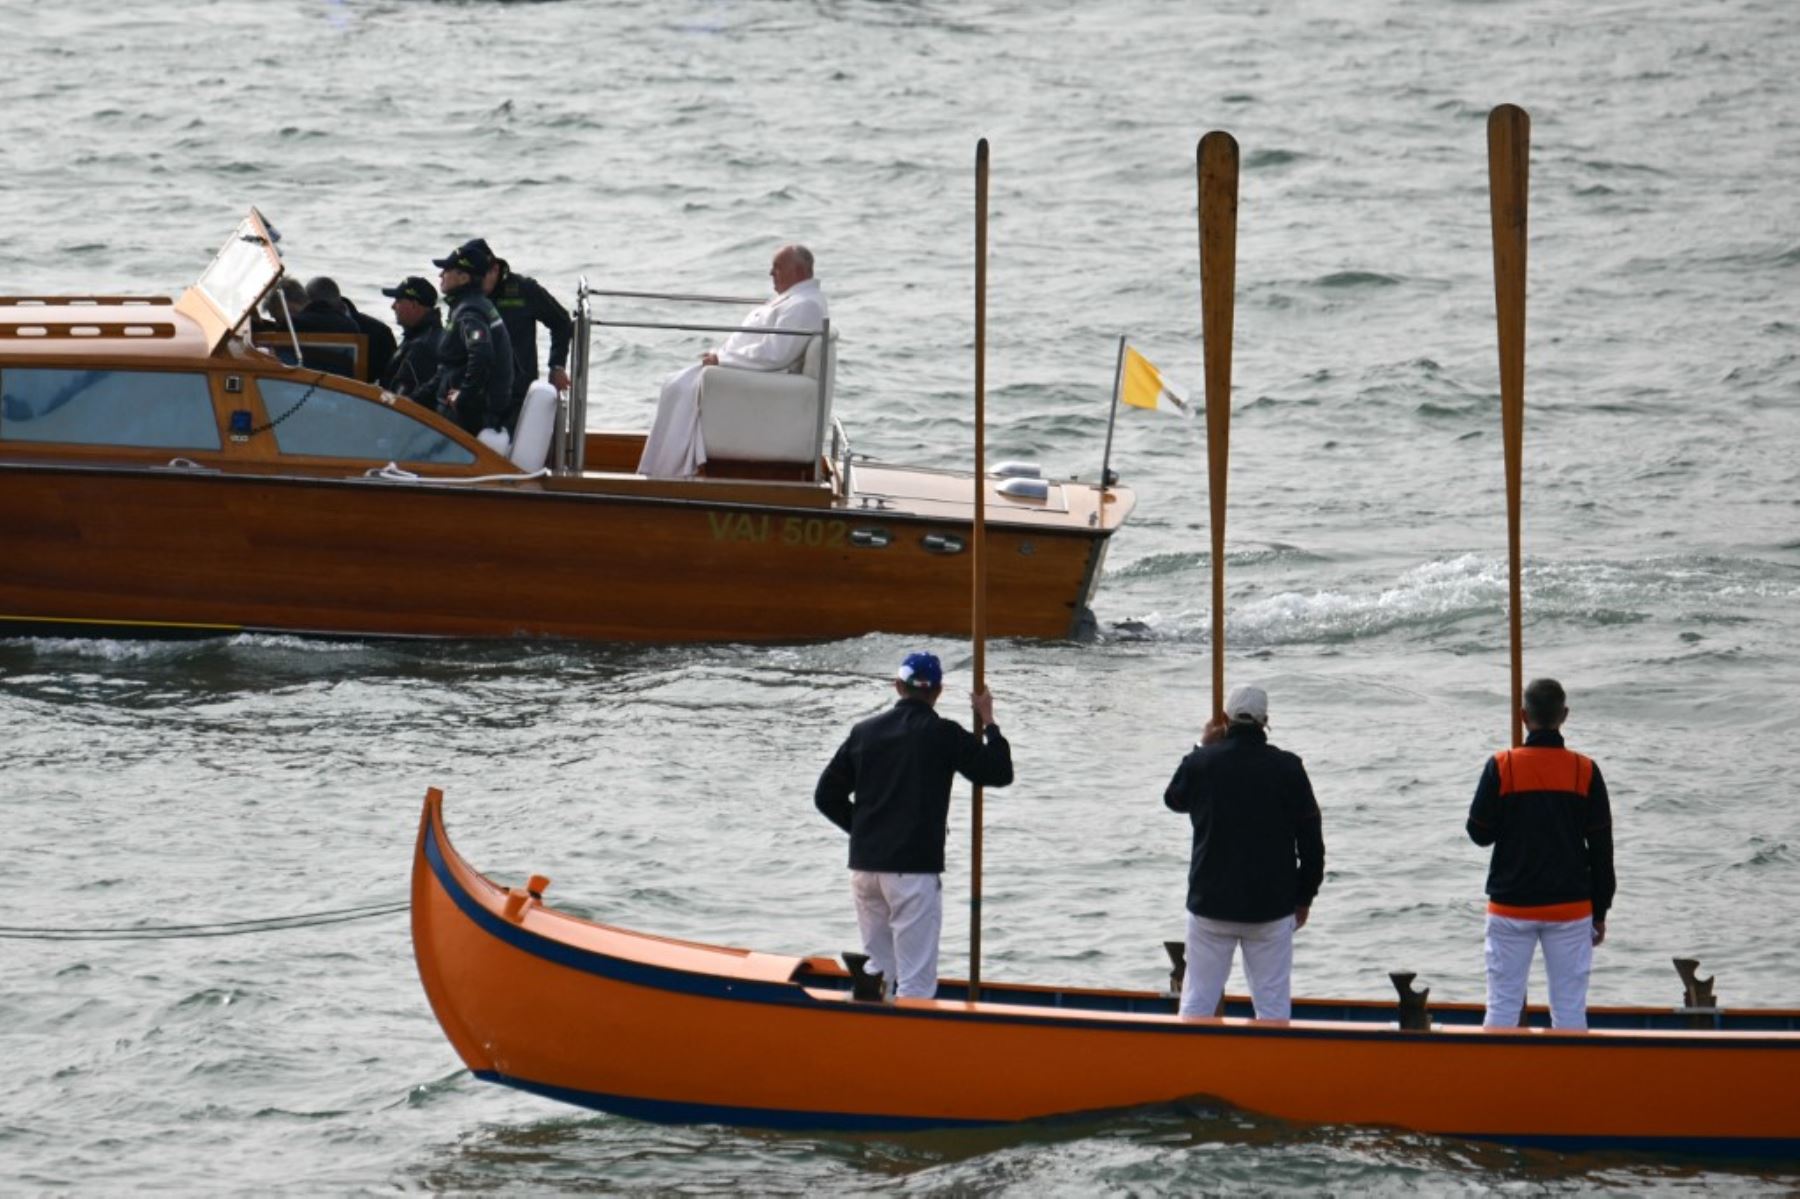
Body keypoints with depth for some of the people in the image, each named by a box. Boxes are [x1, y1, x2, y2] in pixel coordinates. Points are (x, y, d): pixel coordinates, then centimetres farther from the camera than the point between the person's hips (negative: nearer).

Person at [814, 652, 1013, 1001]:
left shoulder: (864, 732, 8)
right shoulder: (944, 735, -6)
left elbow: (826, 795, 11)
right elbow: (1000, 773, 1)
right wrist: (988, 723, 12)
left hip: (863, 865, 5)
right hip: (914, 869, -5)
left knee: (877, 972, 16)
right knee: (916, 980, -5)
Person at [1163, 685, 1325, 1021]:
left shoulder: (1201, 763, -7)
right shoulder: (1288, 769, -7)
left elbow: (1174, 798, 17)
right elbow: (1311, 840, -1)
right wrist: (1304, 897, 12)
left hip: (1210, 904, 1)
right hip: (1271, 906, -1)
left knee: (1197, 1000, 8)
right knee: (1273, 1002, 4)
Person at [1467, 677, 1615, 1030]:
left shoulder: (1501, 767, -7)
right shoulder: (1585, 772, -3)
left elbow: (1479, 833, -1)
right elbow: (1601, 849, 1)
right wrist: (1600, 912, 10)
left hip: (1510, 907, -1)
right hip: (1571, 908, 1)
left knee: (1502, 1007, 4)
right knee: (1570, 1010, 4)